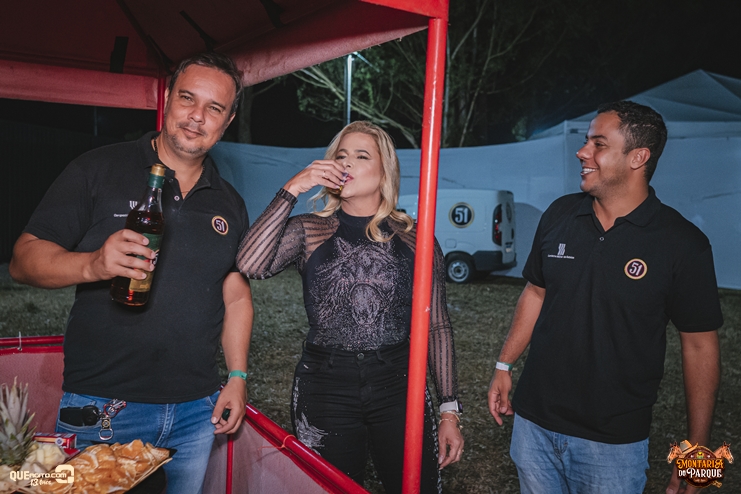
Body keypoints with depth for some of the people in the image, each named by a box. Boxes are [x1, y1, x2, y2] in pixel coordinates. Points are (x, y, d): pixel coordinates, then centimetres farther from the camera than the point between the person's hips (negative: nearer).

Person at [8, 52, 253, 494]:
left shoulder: (229, 204, 8)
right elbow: (25, 259, -7)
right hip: (100, 407, -3)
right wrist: (93, 264, -26)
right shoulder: (97, 170, -4)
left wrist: (237, 378, 5)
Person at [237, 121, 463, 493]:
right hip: (324, 388, 0)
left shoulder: (414, 239, 3)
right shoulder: (308, 232, 2)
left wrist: (449, 410, 2)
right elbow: (249, 265, -17)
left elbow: (437, 327, 4)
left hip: (398, 386, 0)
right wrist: (291, 190, -16)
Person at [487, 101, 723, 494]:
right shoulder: (559, 215, -1)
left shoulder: (683, 243, -12)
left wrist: (696, 452, -5)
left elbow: (699, 344, -7)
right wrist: (504, 365, 9)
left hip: (614, 439, -3)